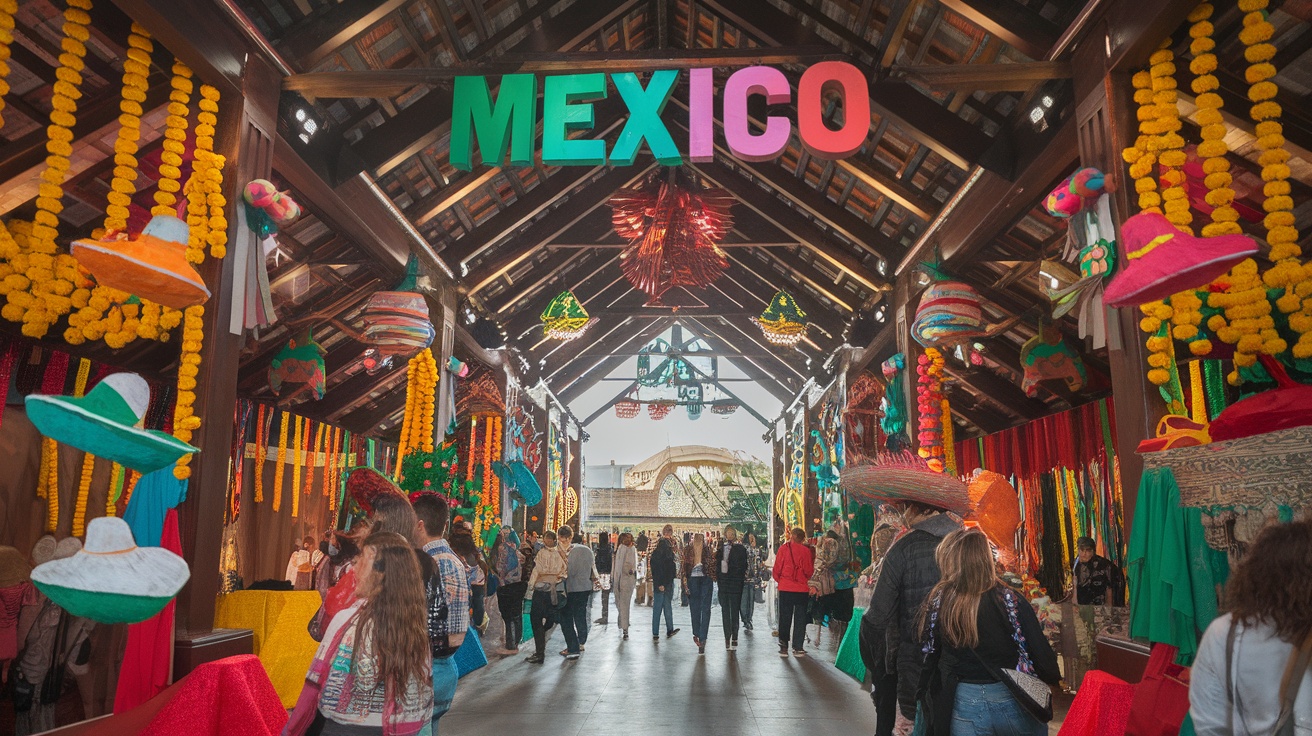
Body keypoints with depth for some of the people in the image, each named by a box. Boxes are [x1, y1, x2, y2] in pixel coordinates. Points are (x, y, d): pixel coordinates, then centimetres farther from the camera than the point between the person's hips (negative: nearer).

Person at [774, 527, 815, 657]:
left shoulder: (783, 549, -5)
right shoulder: (805, 550, -7)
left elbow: (777, 569, -2)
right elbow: (809, 571, -3)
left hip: (785, 588, 1)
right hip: (802, 589, -1)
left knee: (785, 618, 9)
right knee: (800, 618, 9)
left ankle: (784, 647, 10)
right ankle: (798, 648, 8)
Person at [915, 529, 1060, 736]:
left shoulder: (938, 601, -10)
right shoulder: (1010, 600, -15)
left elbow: (930, 656, -1)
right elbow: (1040, 652, -12)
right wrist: (1053, 678, 9)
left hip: (964, 704, 1)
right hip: (1011, 701, -1)